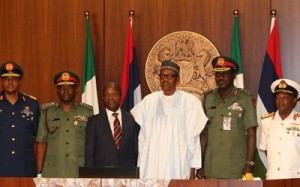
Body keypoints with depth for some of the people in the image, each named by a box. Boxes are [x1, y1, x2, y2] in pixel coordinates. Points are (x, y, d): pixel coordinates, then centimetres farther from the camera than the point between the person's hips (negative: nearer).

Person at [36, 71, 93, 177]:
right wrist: (39, 173, 1)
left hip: (80, 173, 0)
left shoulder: (87, 112, 8)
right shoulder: (47, 112, 10)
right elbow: (42, 144, 7)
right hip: (53, 173, 0)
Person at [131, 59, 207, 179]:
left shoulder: (189, 101, 0)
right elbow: (142, 136, 11)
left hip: (178, 167, -2)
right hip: (151, 166, 2)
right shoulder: (149, 101, 9)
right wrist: (140, 166, 6)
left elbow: (193, 138, 1)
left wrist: (193, 169, -2)